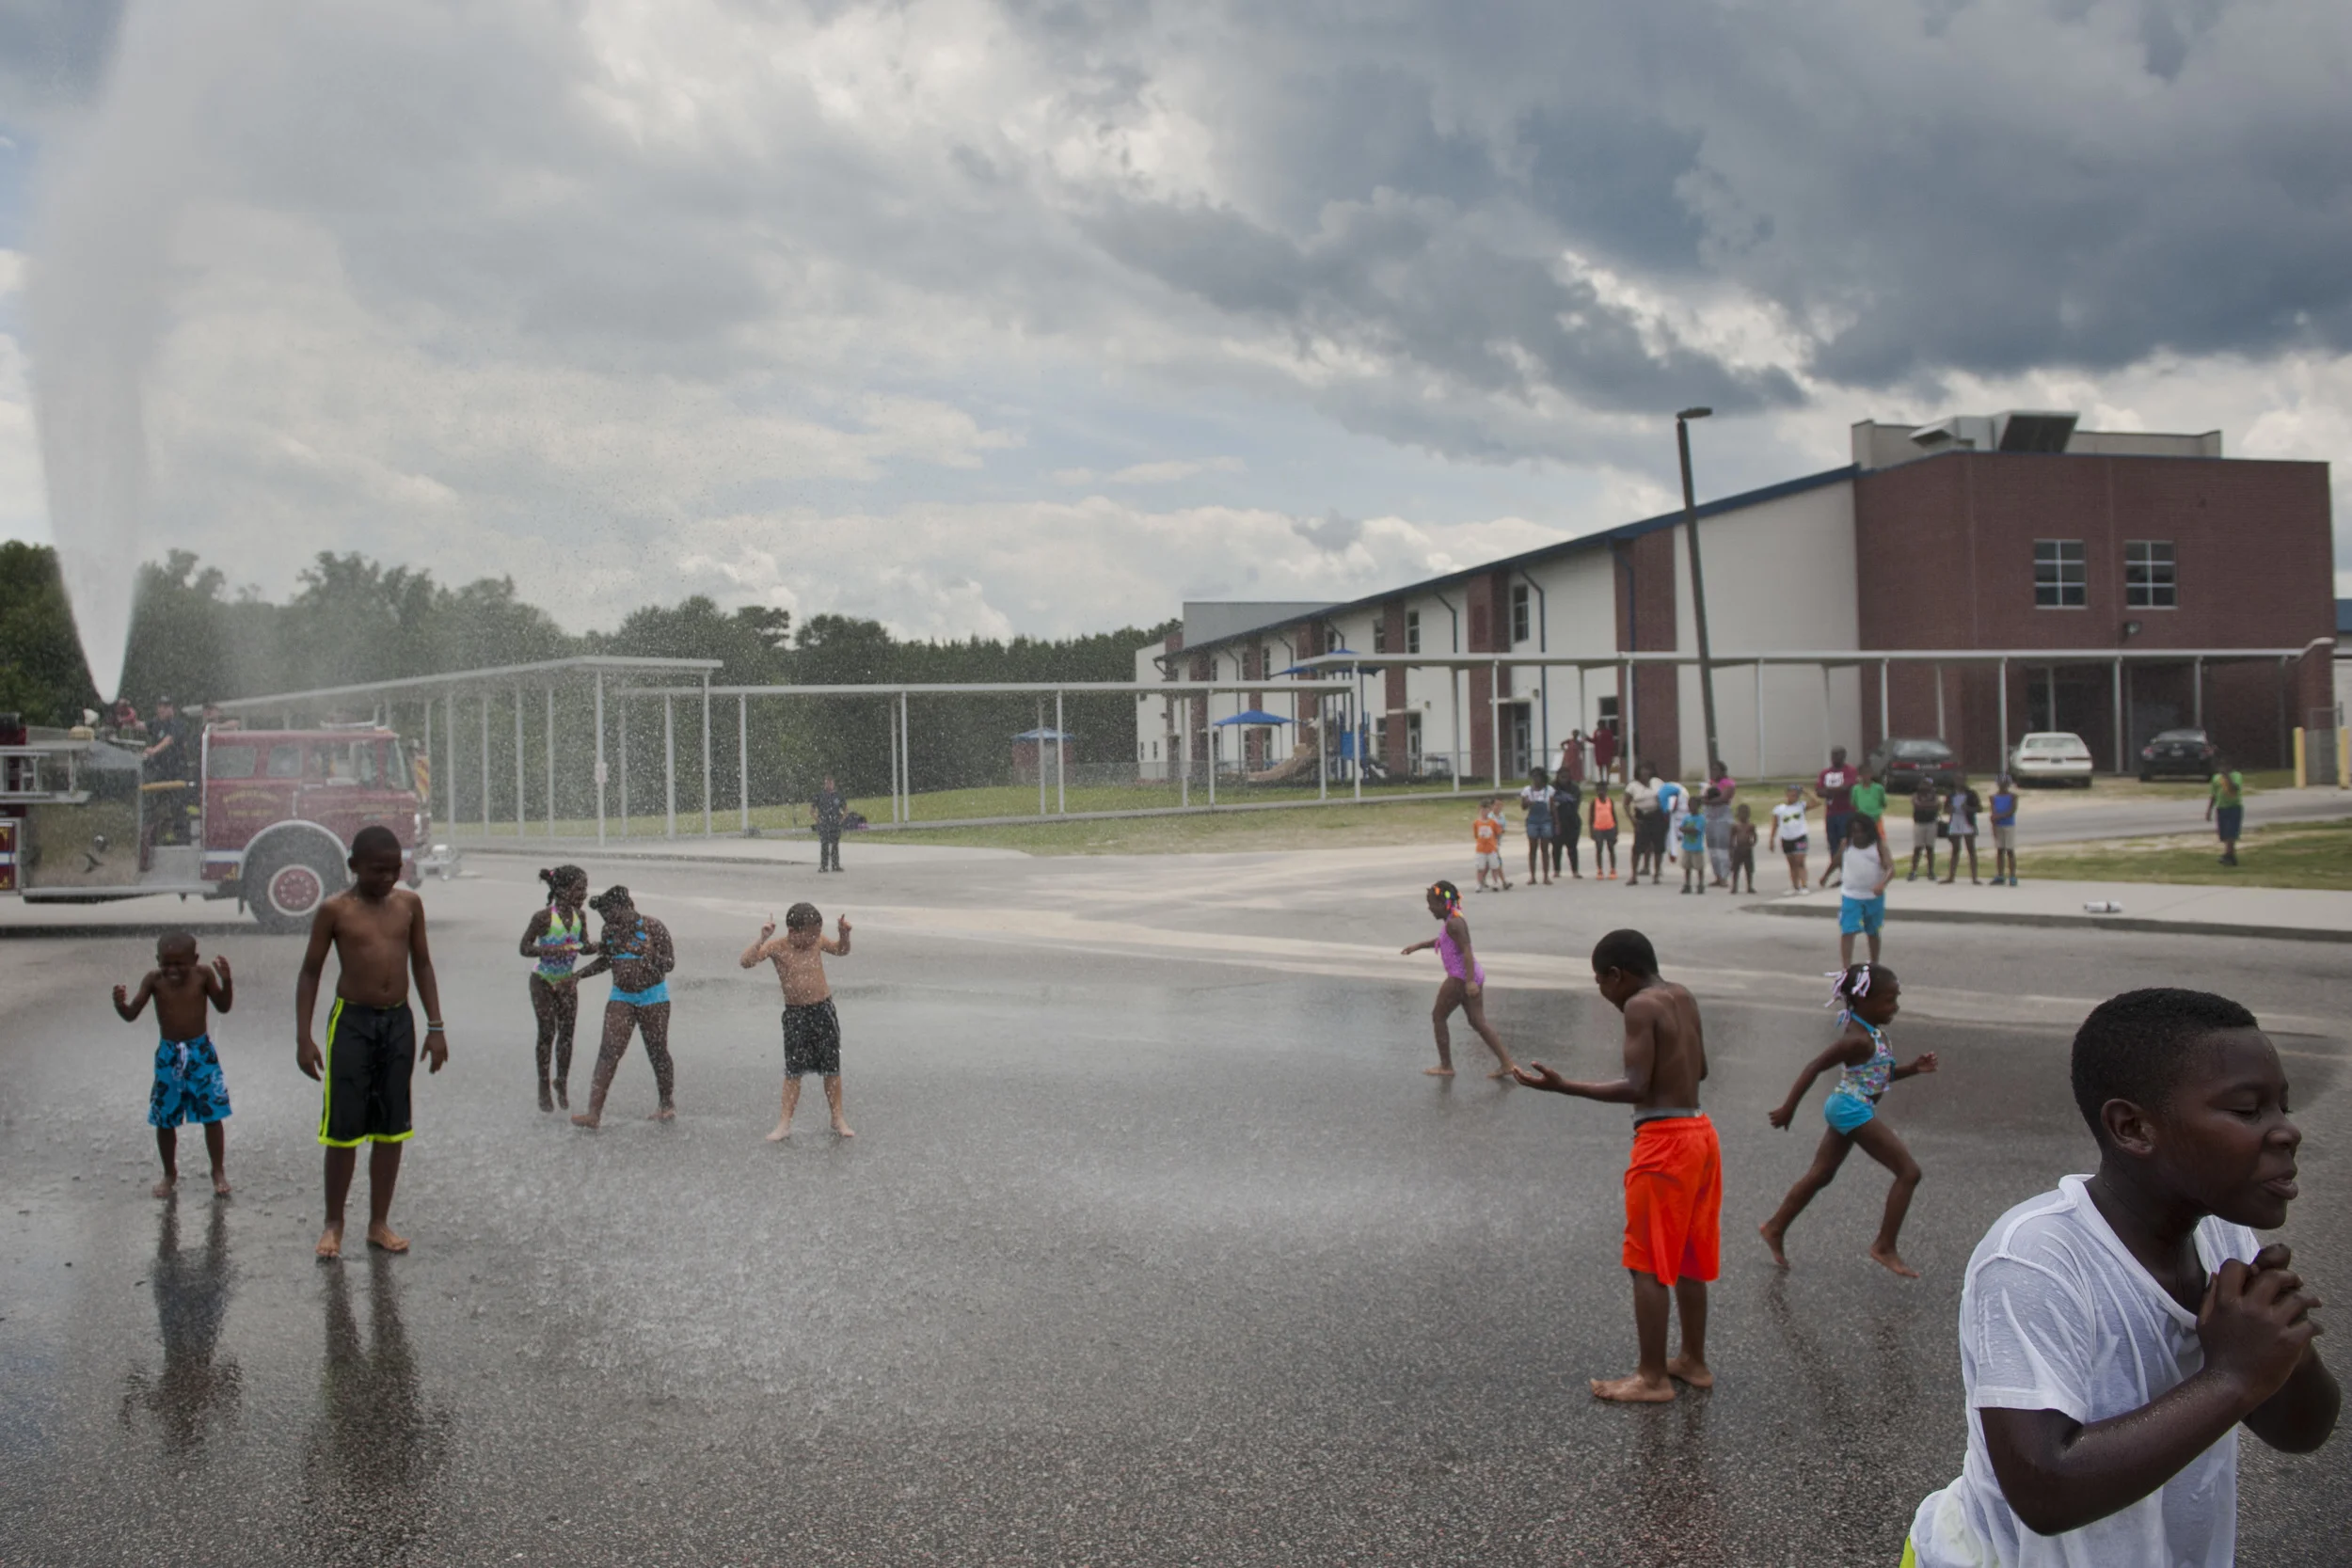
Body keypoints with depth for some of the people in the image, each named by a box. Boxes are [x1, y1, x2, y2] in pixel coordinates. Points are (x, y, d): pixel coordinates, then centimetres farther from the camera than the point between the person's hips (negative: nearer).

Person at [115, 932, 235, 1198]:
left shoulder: (203, 975, -9)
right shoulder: (154, 980, -8)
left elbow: (223, 1006, -3)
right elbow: (131, 1015, -10)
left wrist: (226, 981, -19)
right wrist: (120, 1004, -32)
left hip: (201, 1052, -1)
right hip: (168, 1055, 1)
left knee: (212, 1115, 0)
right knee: (164, 1119, 9)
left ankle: (219, 1172, 15)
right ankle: (169, 1174, 28)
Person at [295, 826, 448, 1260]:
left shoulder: (409, 904, 3)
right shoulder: (335, 910, -6)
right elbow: (310, 971, -1)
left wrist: (435, 1026, 7)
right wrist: (304, 1037, -6)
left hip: (399, 1021, 4)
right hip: (351, 1021, -3)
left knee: (392, 1128, 8)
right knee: (344, 1128, 0)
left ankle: (379, 1223, 18)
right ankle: (333, 1224, 14)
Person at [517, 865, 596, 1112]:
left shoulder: (579, 915, -6)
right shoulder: (543, 918, -21)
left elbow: (584, 947, 4)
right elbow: (525, 948, -15)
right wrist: (551, 950, -31)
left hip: (567, 981, 5)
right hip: (543, 981, -5)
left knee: (567, 1032, 4)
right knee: (547, 1032, -3)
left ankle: (562, 1083, 21)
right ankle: (544, 1088, 11)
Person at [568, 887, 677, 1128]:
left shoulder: (653, 927, -14)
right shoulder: (611, 930, 0)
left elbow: (669, 963, -15)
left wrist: (646, 953, -31)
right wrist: (580, 975, 10)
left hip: (653, 997, -3)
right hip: (622, 997, 3)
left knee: (657, 1052, 5)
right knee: (609, 1051, -8)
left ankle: (666, 1103, 27)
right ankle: (594, 1112, -13)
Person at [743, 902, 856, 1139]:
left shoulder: (818, 942, -1)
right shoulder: (776, 947, -12)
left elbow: (842, 951, 18)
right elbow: (747, 961, -24)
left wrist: (844, 933, -2)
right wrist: (763, 939, -35)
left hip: (824, 1011, 3)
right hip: (795, 1015, -3)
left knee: (832, 1068, 9)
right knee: (793, 1071, 0)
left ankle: (838, 1120, 20)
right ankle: (785, 1123, 8)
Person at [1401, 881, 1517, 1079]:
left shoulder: (1453, 923, -17)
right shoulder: (1455, 920, 14)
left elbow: (1466, 950, -25)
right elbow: (1441, 940, 33)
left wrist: (1470, 981, -31)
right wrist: (1419, 946, 35)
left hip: (1460, 978, -10)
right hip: (1474, 975, 10)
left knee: (1438, 1016, 6)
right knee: (1478, 1021, 10)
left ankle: (1446, 1066, 11)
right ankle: (1507, 1063, 5)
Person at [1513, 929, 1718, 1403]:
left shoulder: (1640, 1007, -15)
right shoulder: (1684, 998, 10)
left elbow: (1636, 1088, -21)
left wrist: (1563, 1087, -22)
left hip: (1662, 1141, -9)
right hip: (1699, 1132, 9)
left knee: (1648, 1264, 0)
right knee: (1686, 1258, 18)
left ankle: (1652, 1378, 4)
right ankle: (1693, 1361, 27)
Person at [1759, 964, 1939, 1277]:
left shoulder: (1873, 1032, 9)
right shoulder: (1859, 1039, -21)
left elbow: (1880, 1074, 19)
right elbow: (1815, 1066, -22)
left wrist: (1913, 1068, 3)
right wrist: (1789, 1108, -20)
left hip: (1846, 1110, 10)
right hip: (1854, 1110, -10)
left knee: (1821, 1174, 19)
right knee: (1908, 1172, -6)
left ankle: (1775, 1228, 27)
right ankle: (1884, 1247, -2)